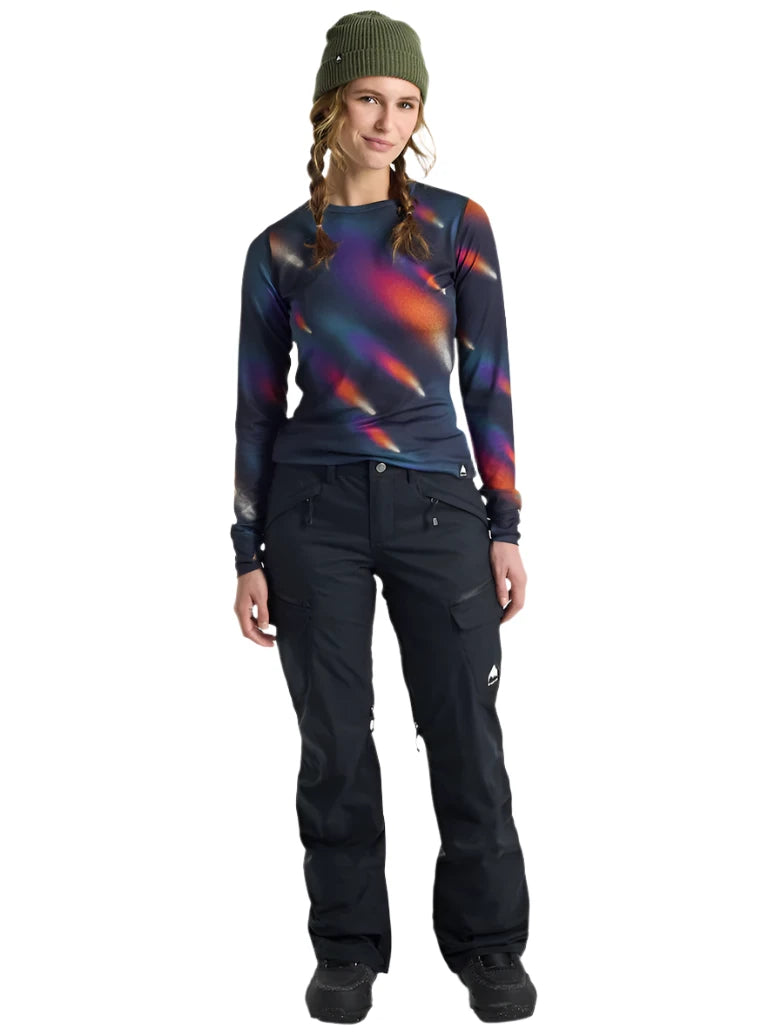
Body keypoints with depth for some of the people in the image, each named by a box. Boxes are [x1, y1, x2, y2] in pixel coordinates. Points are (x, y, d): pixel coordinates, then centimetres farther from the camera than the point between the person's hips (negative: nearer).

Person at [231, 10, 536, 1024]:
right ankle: (349, 947, 21)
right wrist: (249, 556, 3)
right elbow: (258, 408, 6)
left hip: (437, 506, 0)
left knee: (467, 735, 2)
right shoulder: (280, 250, 4)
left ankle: (489, 944, 19)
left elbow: (488, 381, 3)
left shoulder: (458, 225, 3)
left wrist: (505, 526, -2)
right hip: (316, 508, 0)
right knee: (336, 742, 5)